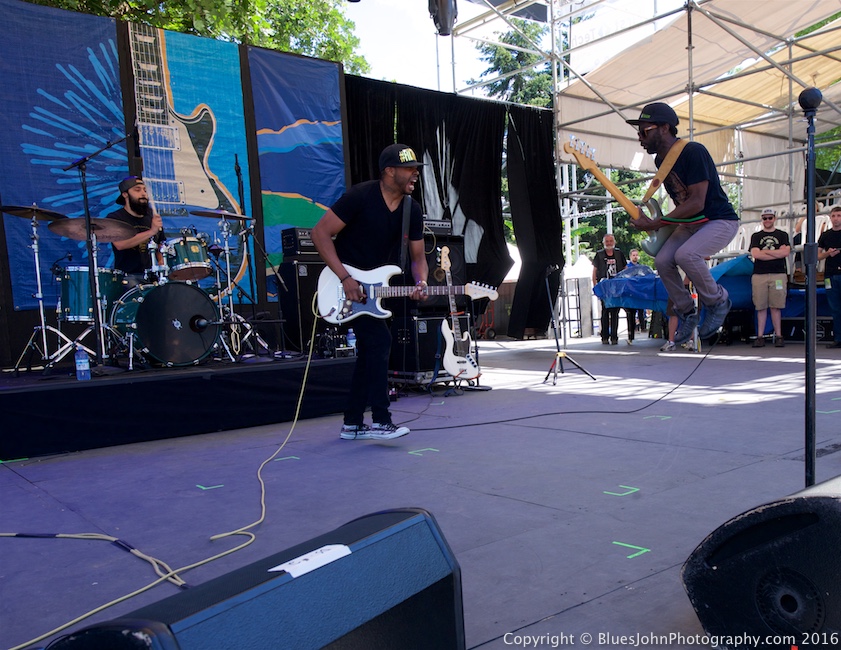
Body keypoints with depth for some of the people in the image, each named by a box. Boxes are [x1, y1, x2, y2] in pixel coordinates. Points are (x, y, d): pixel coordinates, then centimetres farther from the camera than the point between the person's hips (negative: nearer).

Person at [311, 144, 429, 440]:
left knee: (369, 349, 10)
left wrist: (420, 283, -16)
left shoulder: (412, 210, 0)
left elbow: (418, 256, 6)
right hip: (347, 282, -8)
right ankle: (380, 421, -14)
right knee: (380, 339, -19)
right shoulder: (361, 196, -19)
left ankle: (352, 424, 20)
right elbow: (320, 233, -19)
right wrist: (345, 278, -25)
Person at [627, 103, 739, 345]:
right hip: (690, 223, 8)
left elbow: (696, 202, -29)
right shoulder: (660, 159, 2)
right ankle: (687, 314, 8)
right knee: (662, 260, -10)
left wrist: (655, 224, -29)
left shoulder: (693, 152, -24)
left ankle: (717, 301, -5)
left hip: (721, 221, -8)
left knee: (685, 254, -30)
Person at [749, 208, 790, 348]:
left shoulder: (783, 235, 13)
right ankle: (760, 336, 2)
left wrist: (765, 251, -3)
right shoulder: (756, 236, 15)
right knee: (761, 307, 0)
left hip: (778, 275, -1)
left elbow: (785, 252, -3)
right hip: (759, 275, 1)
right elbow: (755, 254, -1)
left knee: (776, 307, -2)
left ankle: (778, 336, 1)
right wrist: (777, 254, -3)